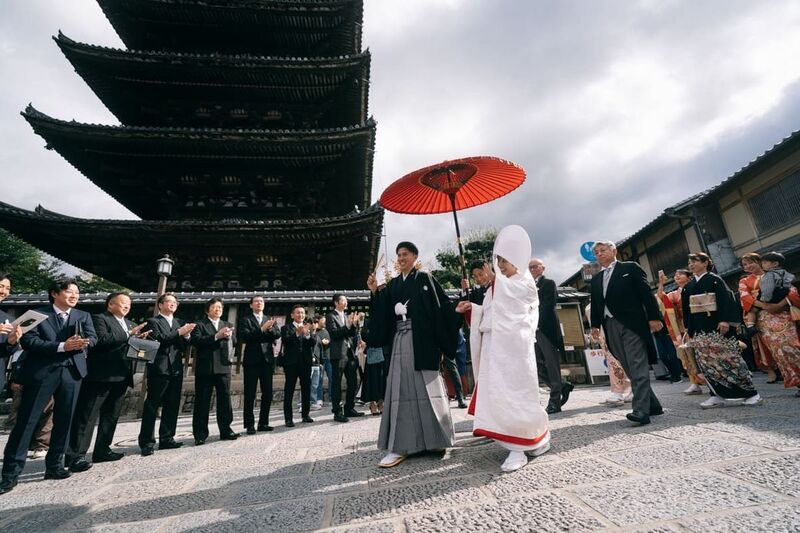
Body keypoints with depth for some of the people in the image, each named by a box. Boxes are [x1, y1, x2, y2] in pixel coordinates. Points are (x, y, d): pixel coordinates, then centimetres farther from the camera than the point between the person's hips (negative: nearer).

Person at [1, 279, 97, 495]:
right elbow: (28, 341, -9)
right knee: (26, 421, 0)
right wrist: (61, 346, -19)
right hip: (42, 372, -3)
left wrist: (82, 343, -20)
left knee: (64, 420, 9)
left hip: (72, 372, 3)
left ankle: (54, 465, 22)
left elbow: (93, 337, 2)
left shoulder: (83, 316, 12)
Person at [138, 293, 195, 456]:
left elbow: (184, 346, 13)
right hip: (159, 369, -6)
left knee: (172, 406, 9)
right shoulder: (153, 322, 0)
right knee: (152, 406, -1)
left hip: (176, 369, 6)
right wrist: (179, 332, -17)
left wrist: (186, 335, -6)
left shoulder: (179, 322, 17)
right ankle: (147, 442, 6)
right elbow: (158, 339, -17)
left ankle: (166, 439, 18)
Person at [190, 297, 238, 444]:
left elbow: (234, 342, 7)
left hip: (223, 367, 4)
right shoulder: (199, 324, 3)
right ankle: (200, 434, 11)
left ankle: (225, 430, 15)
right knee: (202, 402, 3)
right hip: (205, 368, -3)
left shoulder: (227, 325, 17)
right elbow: (196, 341, -12)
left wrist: (228, 336, -13)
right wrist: (216, 336, -19)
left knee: (225, 399, 6)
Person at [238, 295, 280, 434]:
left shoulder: (270, 320, 14)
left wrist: (269, 328, -17)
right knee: (250, 395, 2)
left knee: (267, 394, 7)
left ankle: (263, 423, 18)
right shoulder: (245, 319, 3)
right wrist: (262, 330, -18)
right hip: (252, 360, -4)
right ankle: (249, 425, 11)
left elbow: (278, 334, 1)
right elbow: (244, 336, -12)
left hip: (267, 359, 4)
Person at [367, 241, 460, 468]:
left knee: (425, 387, 0)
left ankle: (432, 438, 15)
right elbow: (383, 313, 9)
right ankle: (400, 445, 11)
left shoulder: (425, 279, 2)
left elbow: (442, 306, -4)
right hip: (400, 341, 5)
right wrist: (374, 292, -2)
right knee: (401, 389, 4)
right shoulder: (393, 284, 15)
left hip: (421, 340, -4)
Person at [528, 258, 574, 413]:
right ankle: (563, 386, 26)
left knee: (552, 365, -1)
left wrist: (538, 324, -17)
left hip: (547, 329, -7)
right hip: (534, 331, 7)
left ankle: (555, 401, 6)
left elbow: (549, 305, -11)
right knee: (538, 367, 6)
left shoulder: (549, 284, 2)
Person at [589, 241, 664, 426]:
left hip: (632, 323, -5)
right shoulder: (596, 279, 21)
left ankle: (641, 410, -14)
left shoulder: (630, 268, 7)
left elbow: (646, 292, -1)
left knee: (638, 367, -10)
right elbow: (595, 304, 17)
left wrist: (654, 316, -9)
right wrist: (595, 325, 7)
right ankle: (652, 405, 16)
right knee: (629, 369, 6)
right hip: (611, 327, 5)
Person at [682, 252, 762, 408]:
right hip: (699, 328, 5)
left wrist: (725, 320, -21)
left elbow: (725, 300, -10)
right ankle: (717, 395, 6)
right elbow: (686, 308, 15)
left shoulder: (715, 279, 0)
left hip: (717, 325, -5)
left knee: (728, 358, -3)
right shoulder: (687, 287, 15)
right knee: (707, 362, 2)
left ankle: (750, 393, 10)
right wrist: (688, 328, 12)